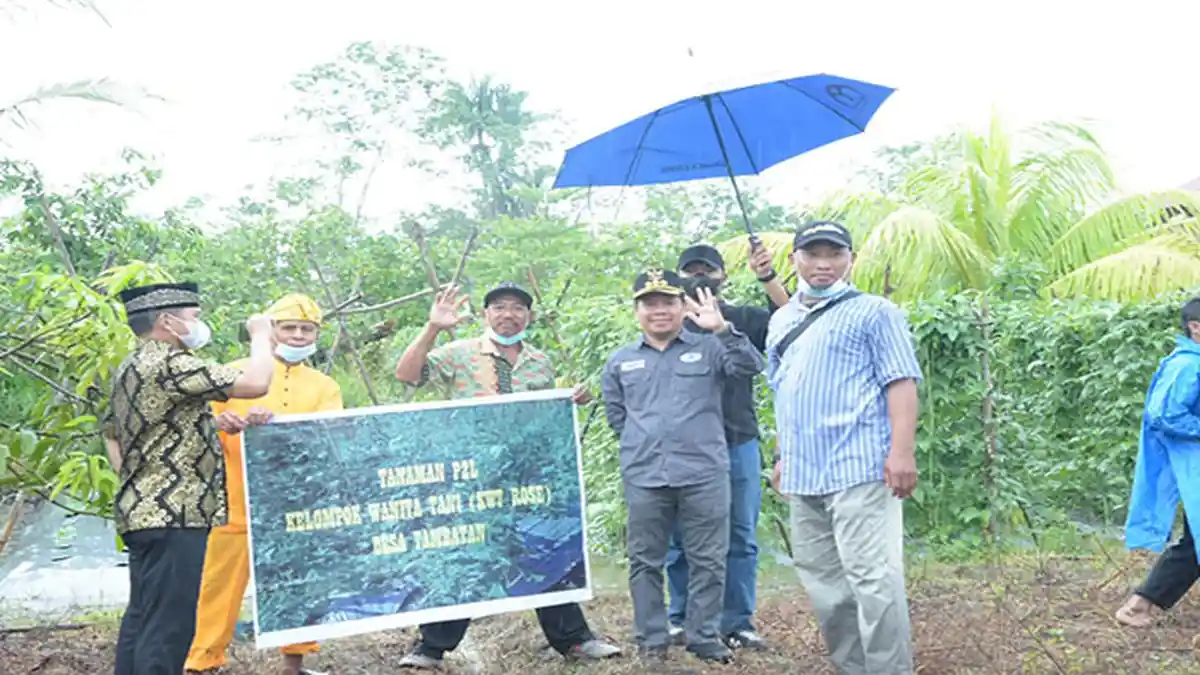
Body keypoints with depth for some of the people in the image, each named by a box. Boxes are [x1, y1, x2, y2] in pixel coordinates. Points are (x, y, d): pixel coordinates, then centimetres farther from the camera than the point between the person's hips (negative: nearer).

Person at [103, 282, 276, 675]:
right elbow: (256, 383, -21)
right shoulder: (169, 363, -16)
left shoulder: (130, 368, 17)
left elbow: (111, 433, 26)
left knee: (143, 620, 15)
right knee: (169, 626, -9)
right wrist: (261, 335, -5)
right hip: (173, 515, -11)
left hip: (145, 510, 11)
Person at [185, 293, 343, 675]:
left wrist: (274, 421, -25)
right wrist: (220, 422, -24)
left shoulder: (325, 387, 11)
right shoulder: (237, 372, 8)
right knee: (220, 585, -2)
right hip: (237, 503, -2)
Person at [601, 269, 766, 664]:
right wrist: (643, 440, 10)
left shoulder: (709, 348, 4)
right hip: (644, 477, 2)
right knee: (645, 561, 7)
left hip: (704, 473, -1)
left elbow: (750, 367, -12)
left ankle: (705, 638, 16)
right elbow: (615, 416, 19)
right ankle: (652, 639, 19)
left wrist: (722, 329, -21)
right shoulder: (620, 361, 11)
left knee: (708, 561, 4)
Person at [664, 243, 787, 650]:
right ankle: (680, 618, 18)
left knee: (739, 537, 6)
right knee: (680, 539, 7)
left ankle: (737, 622, 15)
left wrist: (768, 278, -22)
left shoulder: (741, 320, 7)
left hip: (737, 444, 1)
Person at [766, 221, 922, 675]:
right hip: (804, 476, 8)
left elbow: (901, 383, -9)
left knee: (873, 580, -10)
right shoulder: (781, 322, 19)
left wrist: (902, 451, -19)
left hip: (859, 469, -7)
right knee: (822, 583, 13)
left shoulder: (872, 312, -1)